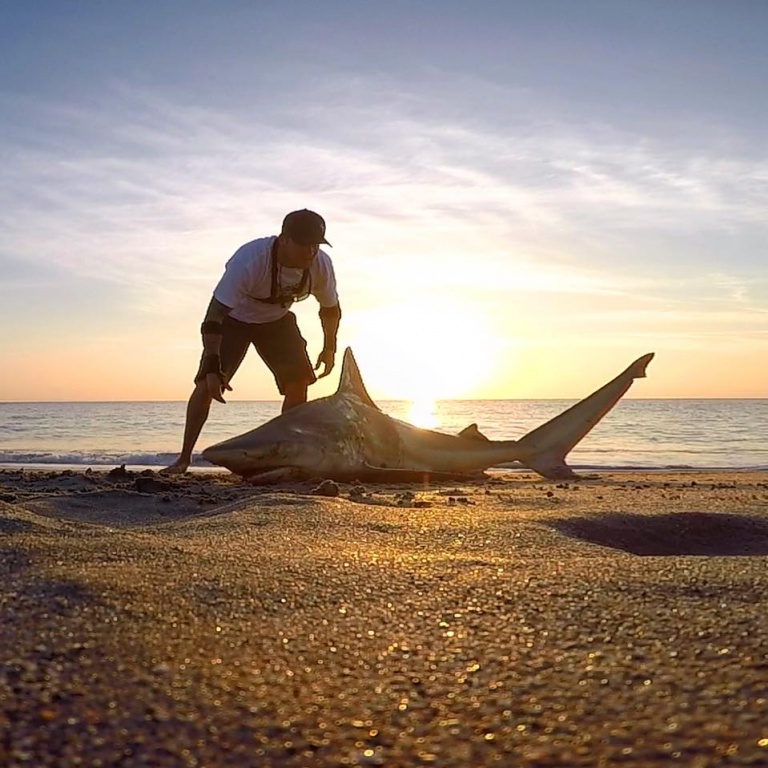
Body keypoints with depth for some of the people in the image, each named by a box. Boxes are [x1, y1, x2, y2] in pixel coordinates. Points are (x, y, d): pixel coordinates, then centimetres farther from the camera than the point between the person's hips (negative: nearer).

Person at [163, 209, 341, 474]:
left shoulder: (321, 264, -24)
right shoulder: (249, 260, -38)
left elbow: (331, 308, -1)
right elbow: (214, 315, -37)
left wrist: (329, 348, -5)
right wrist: (212, 368, -41)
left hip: (278, 321, 4)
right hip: (234, 319, -3)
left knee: (298, 380, -12)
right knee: (206, 384, -13)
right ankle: (184, 458, -2)